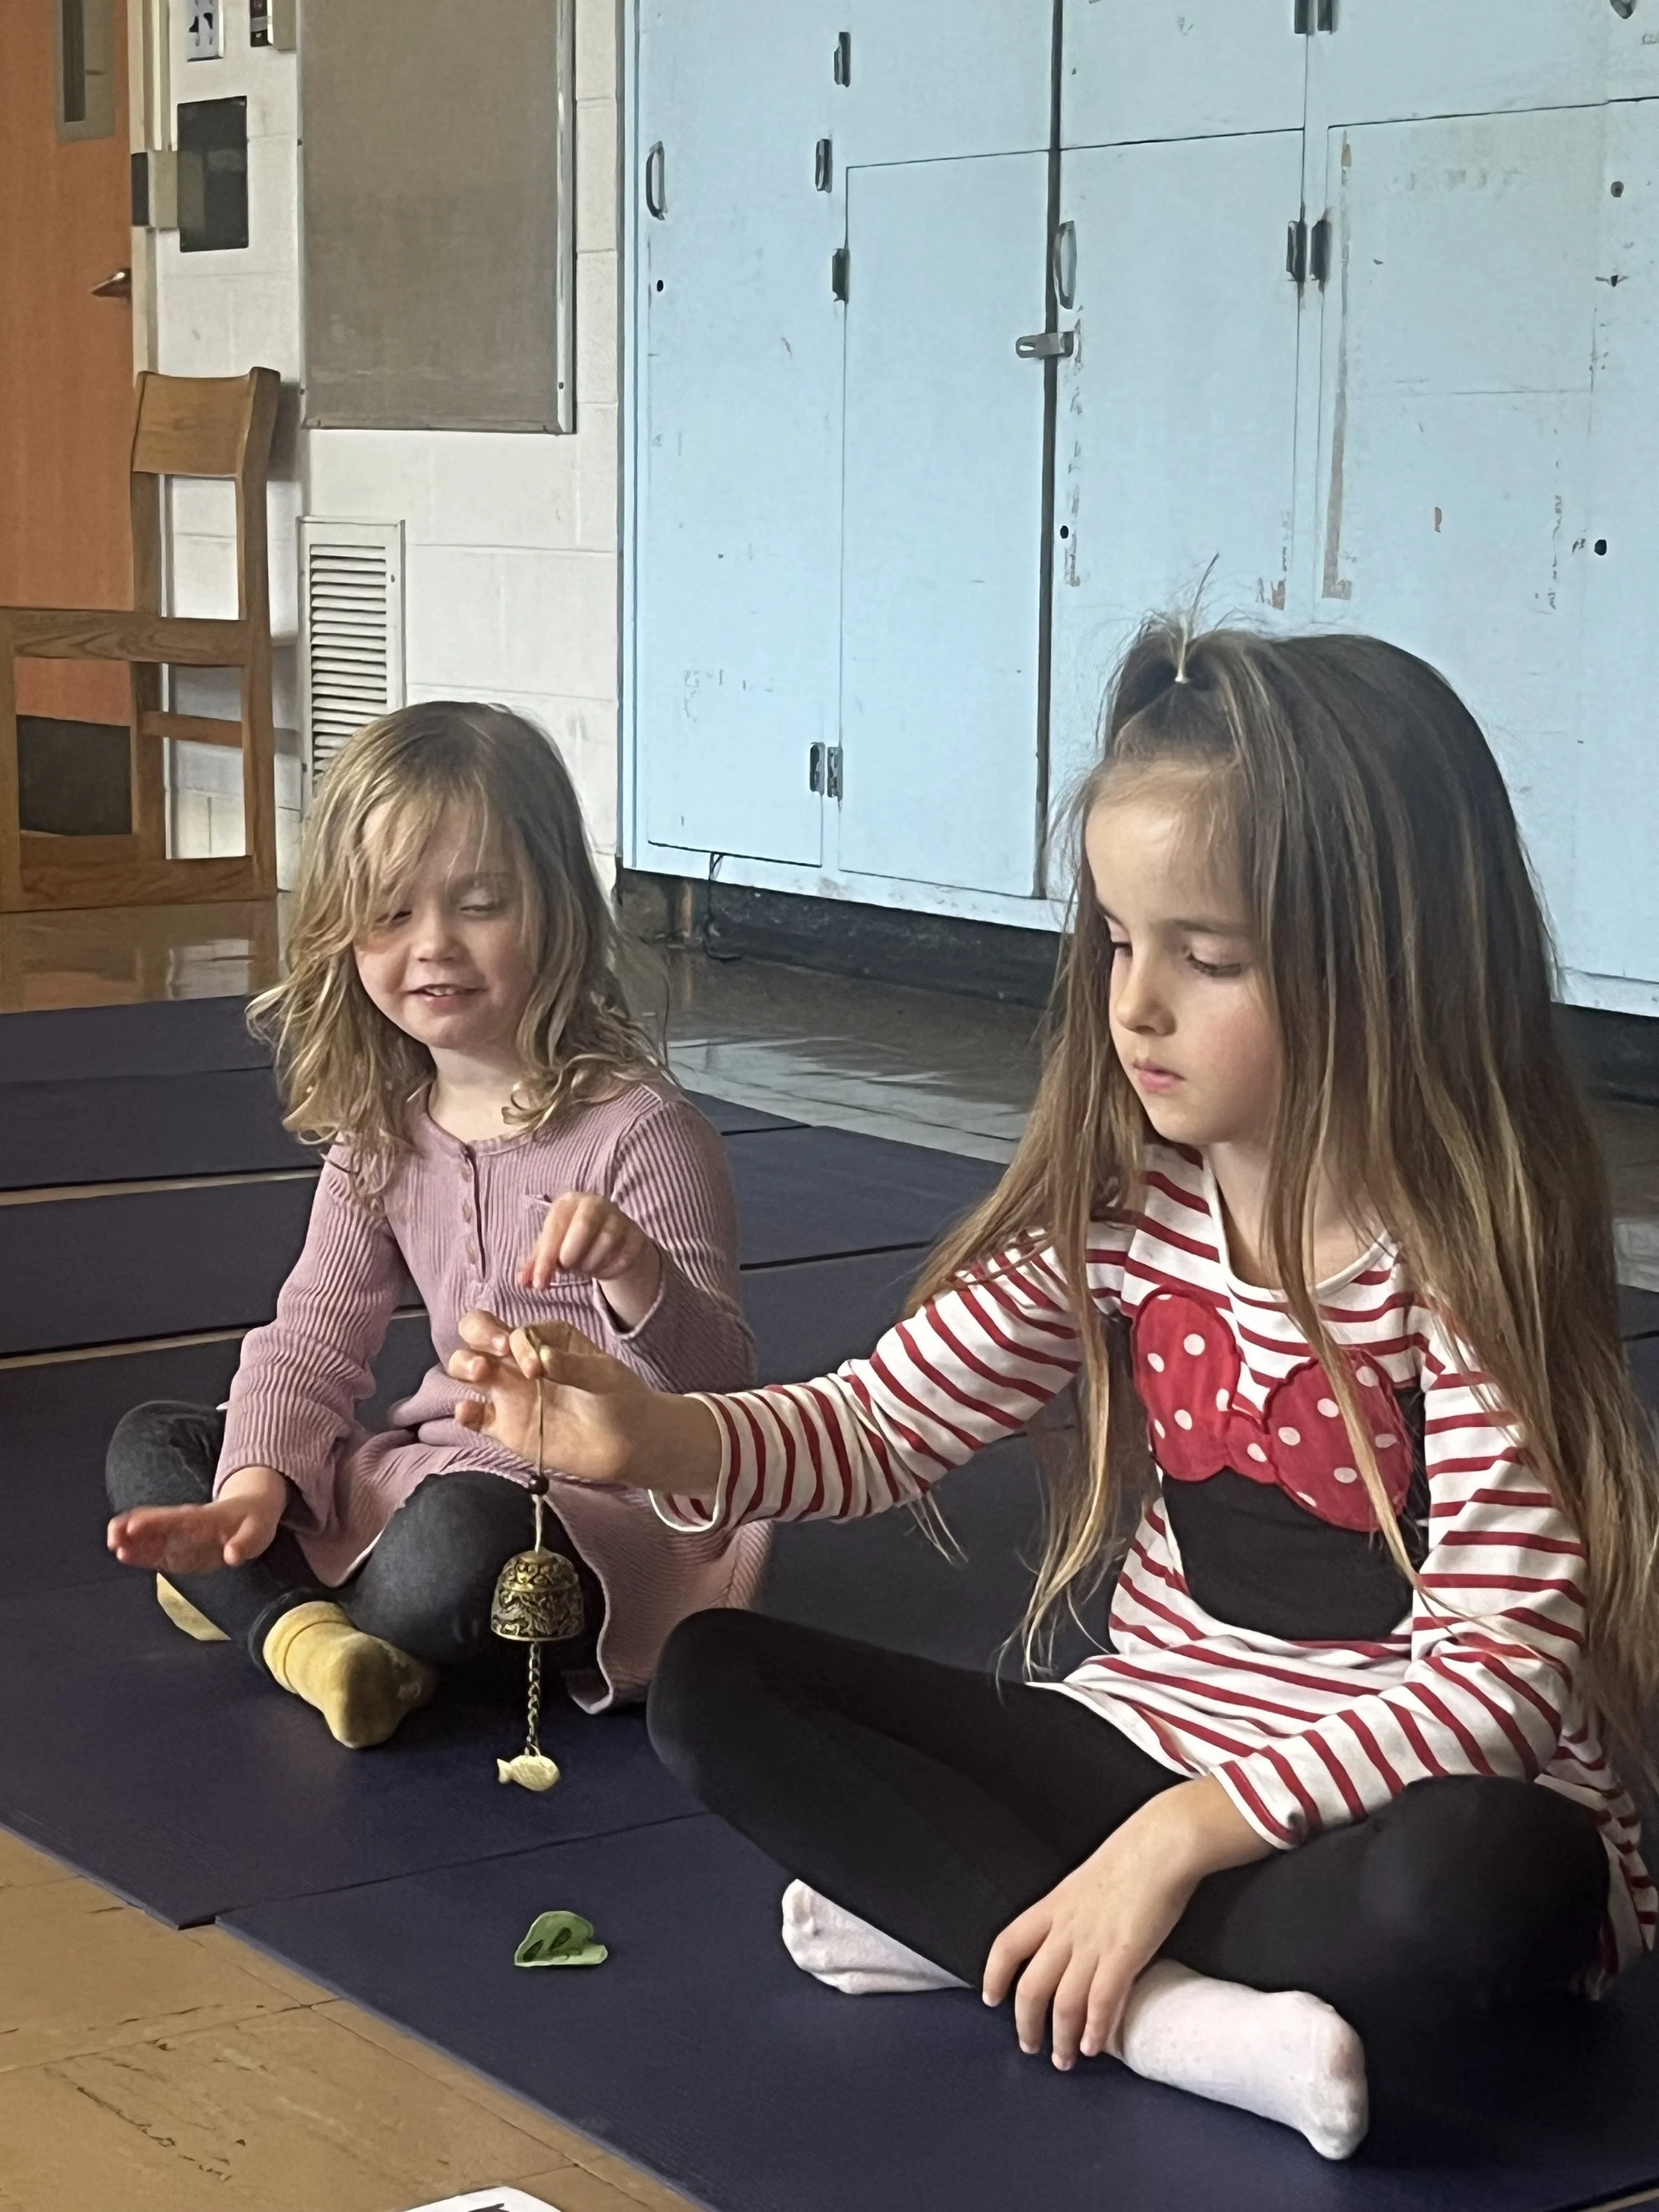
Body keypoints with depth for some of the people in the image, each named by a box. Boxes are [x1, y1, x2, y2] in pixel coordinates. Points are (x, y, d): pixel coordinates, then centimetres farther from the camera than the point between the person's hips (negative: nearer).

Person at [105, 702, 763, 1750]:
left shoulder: (640, 1132, -15)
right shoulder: (381, 1133, 6)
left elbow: (720, 1388, -18)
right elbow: (315, 1334, 5)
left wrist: (640, 1278, -40)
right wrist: (255, 1487, -14)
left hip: (611, 1503, -8)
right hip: (442, 1467, 8)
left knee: (459, 1536, -40)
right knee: (148, 1444, 3)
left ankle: (258, 1606, -8)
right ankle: (308, 1634, -23)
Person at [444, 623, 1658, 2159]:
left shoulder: (1472, 1255, -19)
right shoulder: (1120, 1208, -3)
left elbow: (1498, 1670, -23)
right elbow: (879, 1425, -1)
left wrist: (1185, 1831, -29)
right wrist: (651, 1435, -21)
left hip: (1402, 1812, -6)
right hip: (1146, 1740, 6)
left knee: (1496, 1876, -40)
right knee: (713, 1682, -8)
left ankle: (953, 1915, -23)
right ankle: (1165, 2009, -24)